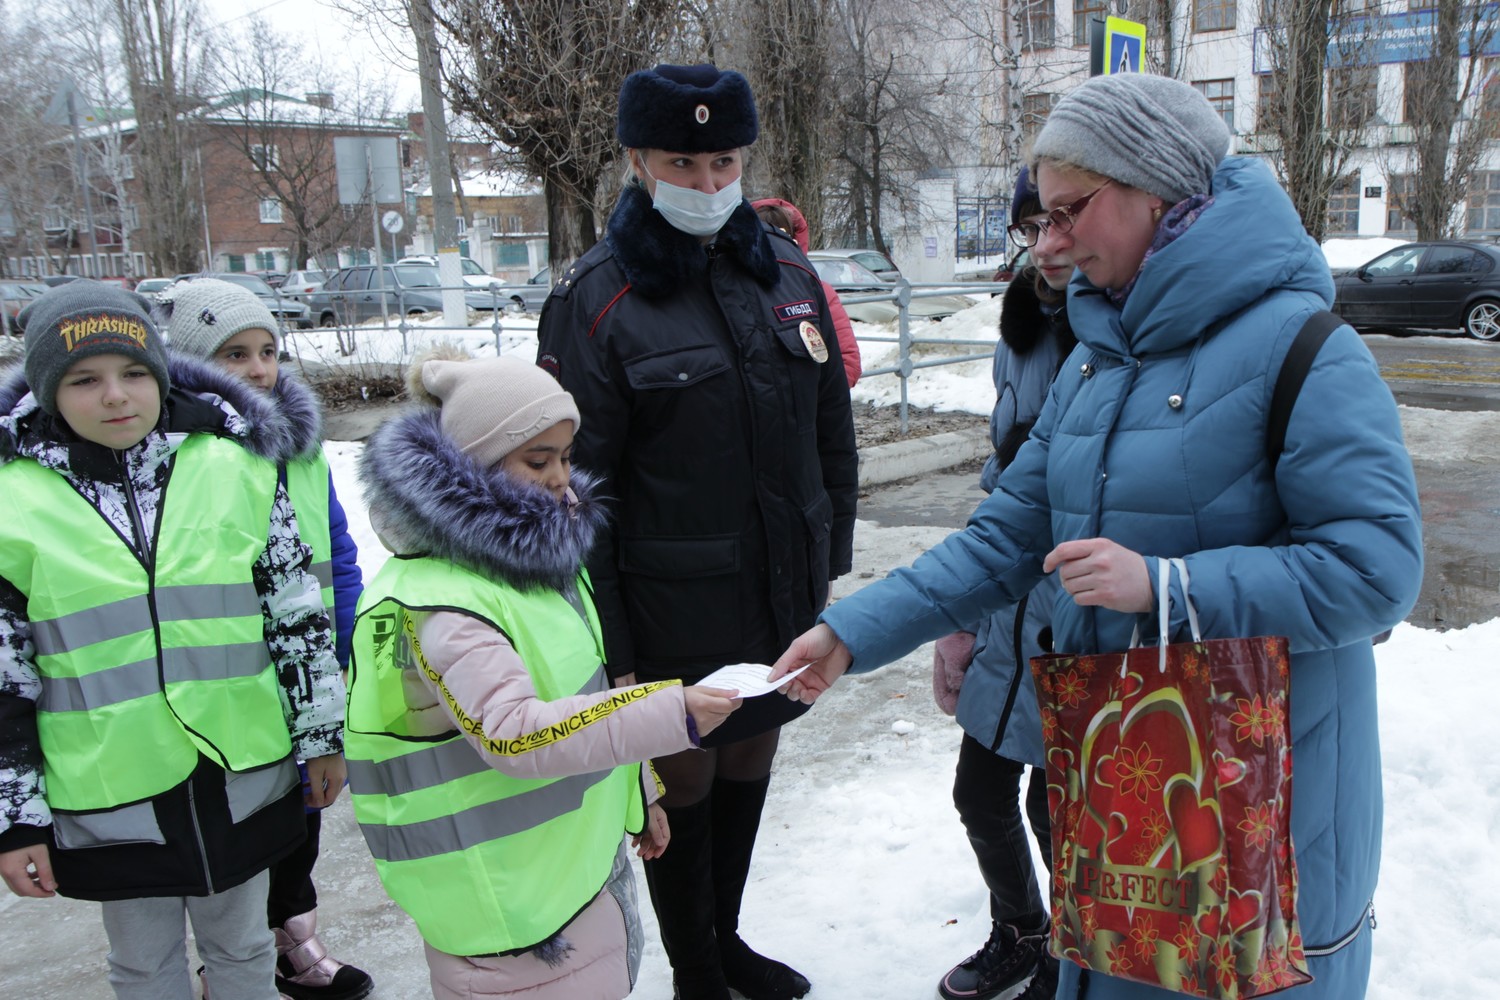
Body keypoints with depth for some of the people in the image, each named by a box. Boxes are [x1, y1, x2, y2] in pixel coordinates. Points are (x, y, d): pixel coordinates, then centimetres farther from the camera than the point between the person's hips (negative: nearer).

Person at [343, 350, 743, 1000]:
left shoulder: (534, 553, 8)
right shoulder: (437, 603, -24)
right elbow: (515, 733, -32)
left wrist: (636, 796, 22)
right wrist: (671, 714, -36)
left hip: (583, 852, 9)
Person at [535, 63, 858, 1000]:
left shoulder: (788, 274, 5)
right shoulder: (597, 301, -12)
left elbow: (832, 432, 12)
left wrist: (832, 559, 11)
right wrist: (604, 645, -14)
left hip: (786, 595, 6)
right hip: (675, 608, -5)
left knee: (751, 759, 20)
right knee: (683, 779, 11)